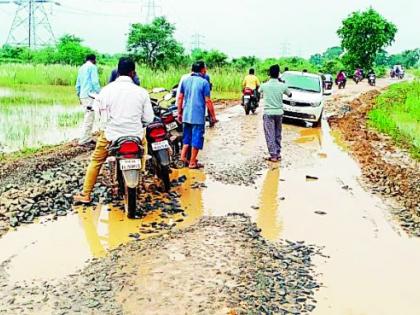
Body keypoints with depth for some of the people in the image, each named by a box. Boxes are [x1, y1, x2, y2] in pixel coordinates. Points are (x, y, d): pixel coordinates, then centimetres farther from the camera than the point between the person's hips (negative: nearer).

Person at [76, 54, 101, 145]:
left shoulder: (81, 68, 20)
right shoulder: (93, 67, -4)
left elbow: (78, 84, 21)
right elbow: (95, 82, -14)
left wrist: (79, 96, 28)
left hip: (83, 96, 9)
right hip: (90, 95, -9)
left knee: (88, 117, 15)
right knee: (89, 118, -9)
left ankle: (88, 138, 16)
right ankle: (83, 140, -11)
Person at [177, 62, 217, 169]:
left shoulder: (185, 80, 7)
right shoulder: (204, 82, -10)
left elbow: (180, 98, 10)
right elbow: (207, 101, -11)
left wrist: (179, 113, 19)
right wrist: (213, 116, -3)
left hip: (186, 115, 6)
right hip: (198, 116, -6)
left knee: (187, 136, 19)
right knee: (197, 138, 3)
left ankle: (183, 156, 11)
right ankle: (192, 162, 7)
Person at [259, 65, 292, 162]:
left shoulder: (264, 85, -8)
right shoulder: (282, 86, -6)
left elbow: (259, 91, 16)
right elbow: (290, 95, 14)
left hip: (268, 113, -2)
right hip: (279, 112, 2)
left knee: (270, 135, 0)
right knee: (278, 134, 15)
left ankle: (273, 155, -4)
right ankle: (278, 153, 19)